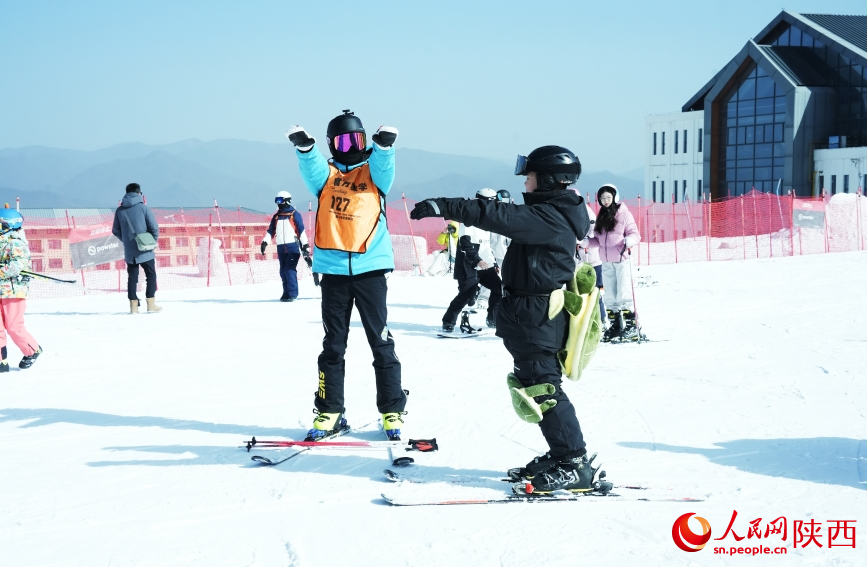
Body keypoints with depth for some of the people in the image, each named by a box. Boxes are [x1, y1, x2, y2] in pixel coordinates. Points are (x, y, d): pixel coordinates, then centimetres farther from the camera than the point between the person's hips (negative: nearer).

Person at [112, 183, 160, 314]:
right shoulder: (143, 208, -8)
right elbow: (154, 228, -10)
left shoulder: (120, 210, 3)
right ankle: (151, 304, 4)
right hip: (145, 250, -3)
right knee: (151, 275, 8)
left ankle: (133, 306, 7)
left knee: (132, 277, 10)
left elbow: (115, 231, 9)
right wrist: (153, 242, 6)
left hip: (129, 251, 3)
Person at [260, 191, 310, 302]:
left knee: (290, 269, -13)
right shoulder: (276, 216, 16)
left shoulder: (294, 214, 1)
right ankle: (286, 293, 10)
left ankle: (292, 293, -9)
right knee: (283, 271, 4)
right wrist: (265, 242, -1)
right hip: (281, 247, 5)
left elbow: (301, 230, -1)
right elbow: (270, 231, 14)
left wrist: (305, 245, -5)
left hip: (292, 246, -5)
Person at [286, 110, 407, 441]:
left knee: (381, 342, 1)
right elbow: (310, 167, -12)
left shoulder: (374, 172, 8)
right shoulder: (325, 174, 10)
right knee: (333, 344, 8)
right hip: (333, 269, 1)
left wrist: (384, 145, -36)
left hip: (370, 267, -1)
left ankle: (392, 411, 7)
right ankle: (330, 412, 14)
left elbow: (384, 166, -14)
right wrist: (304, 146, -34)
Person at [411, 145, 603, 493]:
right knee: (532, 385, 16)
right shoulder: (551, 213, 14)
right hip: (531, 317, 11)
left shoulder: (550, 217, -19)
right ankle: (560, 455, 23)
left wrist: (446, 207, -31)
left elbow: (501, 217, -29)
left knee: (541, 388, -8)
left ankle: (575, 464, -5)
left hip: (538, 319, -11)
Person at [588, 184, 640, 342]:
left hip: (621, 260, -6)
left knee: (624, 295, -8)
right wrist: (586, 241, -1)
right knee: (610, 297, 10)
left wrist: (629, 240, -29)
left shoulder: (623, 214, -4)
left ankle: (631, 327, -5)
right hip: (606, 262, 6)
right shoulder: (601, 216, 13)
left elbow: (635, 234, -8)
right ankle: (615, 326, 17)